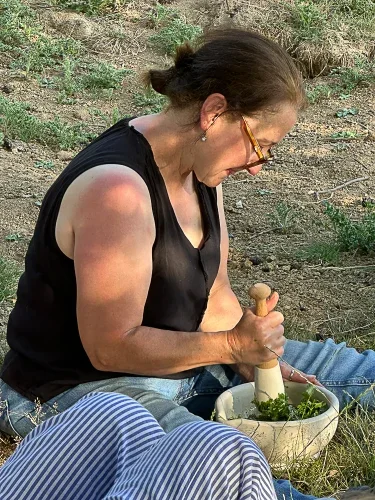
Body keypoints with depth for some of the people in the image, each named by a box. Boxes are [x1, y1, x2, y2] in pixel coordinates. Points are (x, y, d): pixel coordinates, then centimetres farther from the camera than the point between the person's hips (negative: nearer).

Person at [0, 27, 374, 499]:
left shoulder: (199, 167, 0)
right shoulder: (118, 188, -29)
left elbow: (213, 296, 6)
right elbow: (111, 347, -27)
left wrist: (255, 361, -9)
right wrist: (233, 345, -27)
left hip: (176, 357, 9)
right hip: (80, 386, -9)